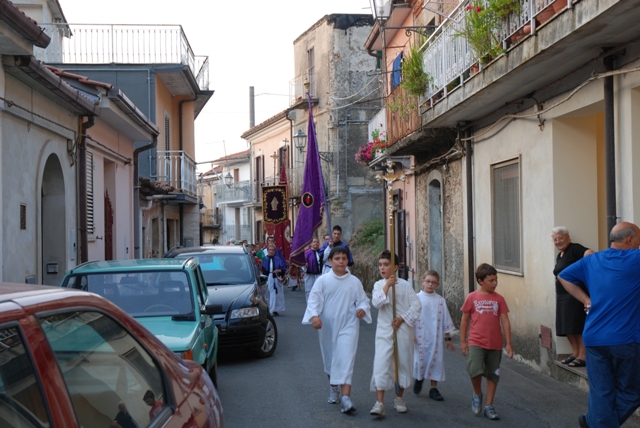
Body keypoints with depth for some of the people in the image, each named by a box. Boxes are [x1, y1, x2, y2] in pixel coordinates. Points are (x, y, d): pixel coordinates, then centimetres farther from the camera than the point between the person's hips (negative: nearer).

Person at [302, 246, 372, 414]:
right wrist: (314, 315, -22)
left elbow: (363, 300, 7)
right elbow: (314, 299, -5)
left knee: (346, 359, -12)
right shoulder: (322, 281, 0)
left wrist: (362, 309, -15)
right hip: (327, 326, 1)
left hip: (348, 326, -1)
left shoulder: (354, 282, 2)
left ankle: (345, 397, -18)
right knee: (330, 358, 17)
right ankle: (333, 387, 42)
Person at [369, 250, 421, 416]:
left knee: (403, 363, 9)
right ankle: (379, 403, -10)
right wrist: (387, 286, -17)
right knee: (381, 364, -9)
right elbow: (376, 303, -13)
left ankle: (399, 398, 27)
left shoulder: (404, 285, -1)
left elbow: (416, 305, -4)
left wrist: (402, 319, -12)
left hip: (403, 329, 0)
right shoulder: (378, 285, 4)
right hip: (384, 330, 0)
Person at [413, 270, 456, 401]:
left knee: (435, 361, 4)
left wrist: (448, 338, 9)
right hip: (420, 337, -2)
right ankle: (419, 378, 34)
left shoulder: (440, 300, 3)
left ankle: (433, 388, 17)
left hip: (436, 337, 2)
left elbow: (446, 321, 9)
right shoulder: (416, 298, -4)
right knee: (420, 360, 3)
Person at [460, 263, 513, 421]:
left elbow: (505, 321, 1)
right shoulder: (472, 297, -2)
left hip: (495, 344, 2)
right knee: (475, 370, -19)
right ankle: (477, 394, 10)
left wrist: (509, 344, -3)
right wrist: (463, 341, 3)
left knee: (493, 375, 9)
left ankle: (489, 406, 22)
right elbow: (464, 320, 5)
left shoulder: (499, 299, 2)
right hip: (476, 342, -2)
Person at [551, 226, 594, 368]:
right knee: (567, 326, 10)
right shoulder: (559, 256, 18)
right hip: (562, 296, 9)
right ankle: (575, 353, 19)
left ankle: (582, 356, -4)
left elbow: (589, 253, -28)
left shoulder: (575, 249, -9)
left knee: (578, 326, -8)